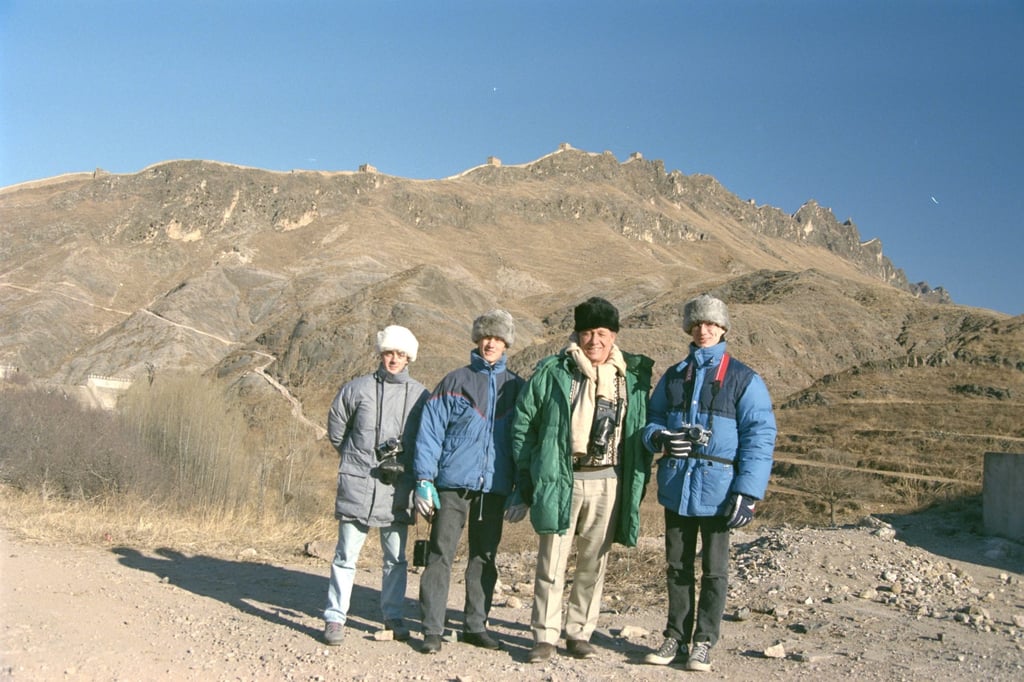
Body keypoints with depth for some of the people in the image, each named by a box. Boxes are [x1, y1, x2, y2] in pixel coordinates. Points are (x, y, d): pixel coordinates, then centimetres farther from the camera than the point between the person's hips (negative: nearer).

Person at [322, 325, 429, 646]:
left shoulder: (420, 395, 3)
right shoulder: (357, 388, 1)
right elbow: (336, 429, 13)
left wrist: (412, 467, 5)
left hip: (398, 489, 1)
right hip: (358, 485, -1)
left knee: (396, 558, 10)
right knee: (347, 556, 3)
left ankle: (394, 617, 23)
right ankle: (335, 619, 12)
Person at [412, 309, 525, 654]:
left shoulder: (515, 387, 10)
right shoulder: (455, 381, 3)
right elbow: (430, 431, -1)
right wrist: (424, 480, -9)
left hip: (494, 487, 3)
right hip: (453, 483, -2)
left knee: (485, 558, 10)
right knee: (441, 554, -4)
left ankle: (476, 625, 21)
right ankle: (432, 629, 3)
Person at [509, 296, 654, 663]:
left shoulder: (632, 377, 7)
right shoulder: (552, 371, -2)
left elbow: (640, 432, 11)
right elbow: (523, 422, 2)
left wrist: (638, 483, 5)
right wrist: (528, 472, -1)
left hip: (607, 481, 3)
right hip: (559, 479, -2)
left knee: (593, 562, 10)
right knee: (552, 561, 1)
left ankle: (580, 633, 23)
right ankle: (545, 636, 12)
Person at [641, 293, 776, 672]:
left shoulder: (744, 379, -2)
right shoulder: (672, 376, 11)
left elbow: (759, 437, -7)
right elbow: (651, 419, 14)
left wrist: (747, 492, -15)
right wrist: (660, 436, -11)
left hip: (717, 487, -4)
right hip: (676, 485, 4)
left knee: (713, 569, 8)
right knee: (678, 566, 13)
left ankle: (703, 642, 19)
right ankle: (676, 637, 25)